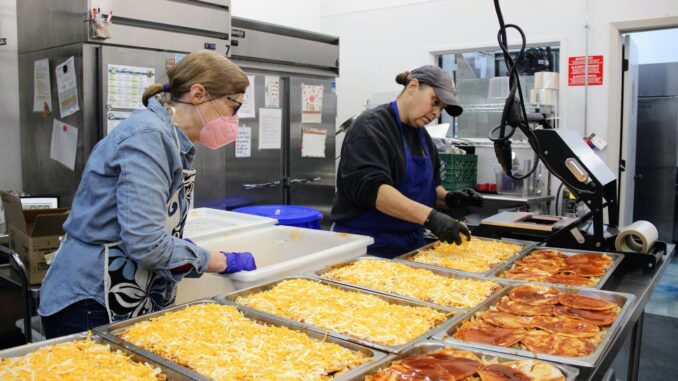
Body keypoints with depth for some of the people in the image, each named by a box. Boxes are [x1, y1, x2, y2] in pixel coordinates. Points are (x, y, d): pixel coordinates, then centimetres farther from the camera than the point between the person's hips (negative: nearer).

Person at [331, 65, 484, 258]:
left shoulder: (421, 134, 12)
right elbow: (370, 187, -27)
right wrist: (429, 216, -34)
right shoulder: (371, 126, -14)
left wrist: (448, 198, -3)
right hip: (368, 248, -7)